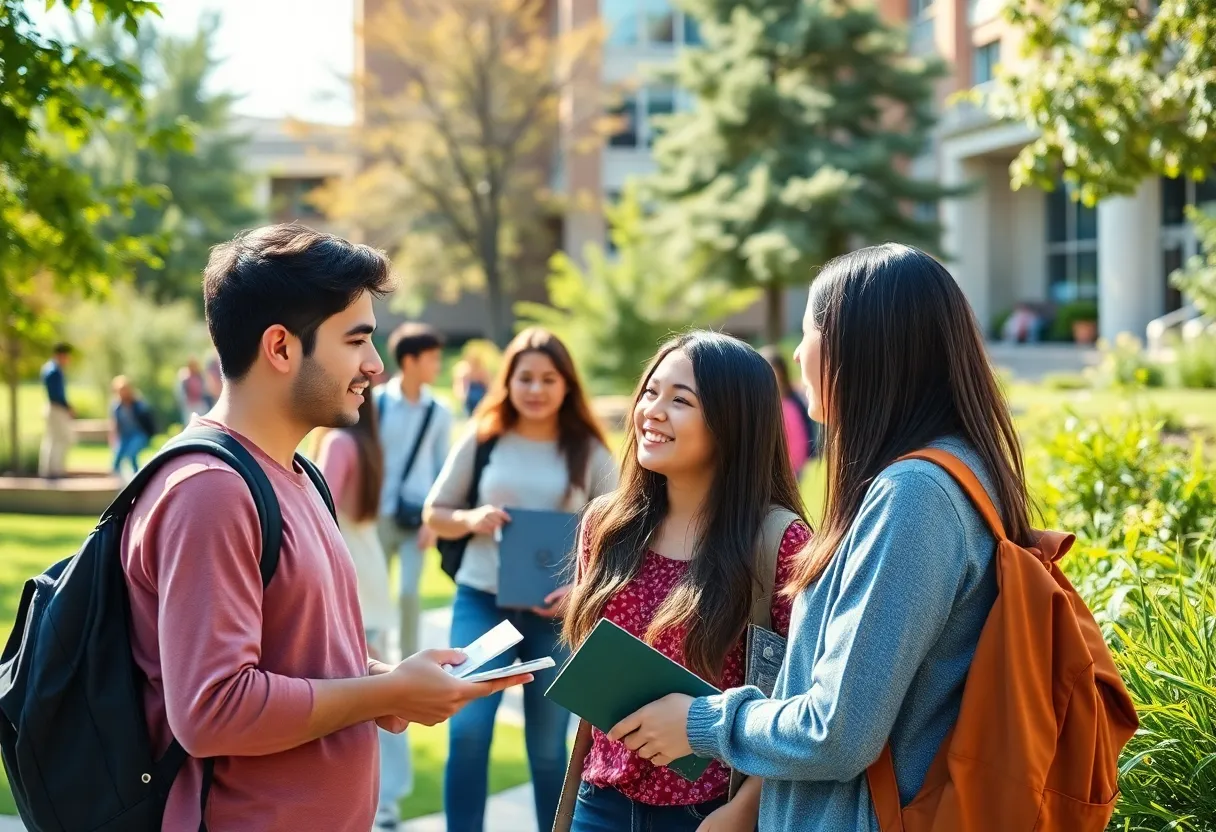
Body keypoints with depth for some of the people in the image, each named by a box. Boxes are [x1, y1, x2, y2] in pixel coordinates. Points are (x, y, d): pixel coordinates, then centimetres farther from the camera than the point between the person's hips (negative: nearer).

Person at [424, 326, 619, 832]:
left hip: (557, 611, 0)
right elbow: (435, 513, 9)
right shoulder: (482, 440, 1)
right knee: (468, 728, -11)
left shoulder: (589, 453, -1)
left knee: (548, 745, 9)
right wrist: (469, 519, -13)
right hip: (482, 600, 0)